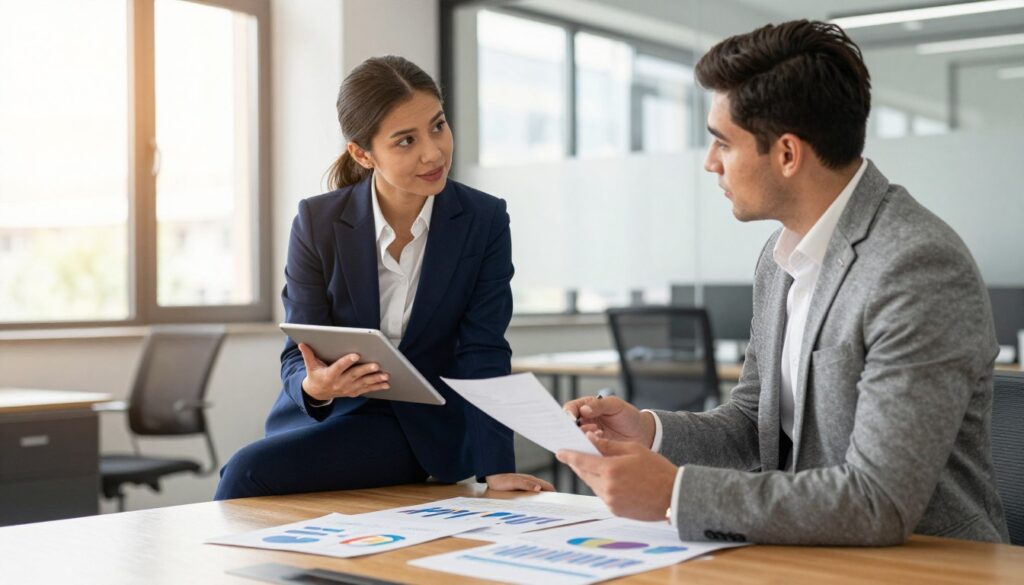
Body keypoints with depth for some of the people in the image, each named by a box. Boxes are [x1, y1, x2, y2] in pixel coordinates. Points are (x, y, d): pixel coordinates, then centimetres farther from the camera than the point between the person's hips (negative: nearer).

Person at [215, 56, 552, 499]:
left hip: (420, 430, -3)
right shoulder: (316, 222, -9)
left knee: (249, 471, -22)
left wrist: (496, 467, -22)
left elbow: (482, 355, -11)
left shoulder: (484, 222, -10)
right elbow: (298, 357, -8)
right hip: (322, 414, 3)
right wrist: (315, 387, -33)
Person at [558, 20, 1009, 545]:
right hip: (812, 555, 7)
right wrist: (651, 432, -5)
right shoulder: (779, 257, 6)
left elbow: (879, 503, -25)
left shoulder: (919, 267, -21)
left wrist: (675, 493, -24)